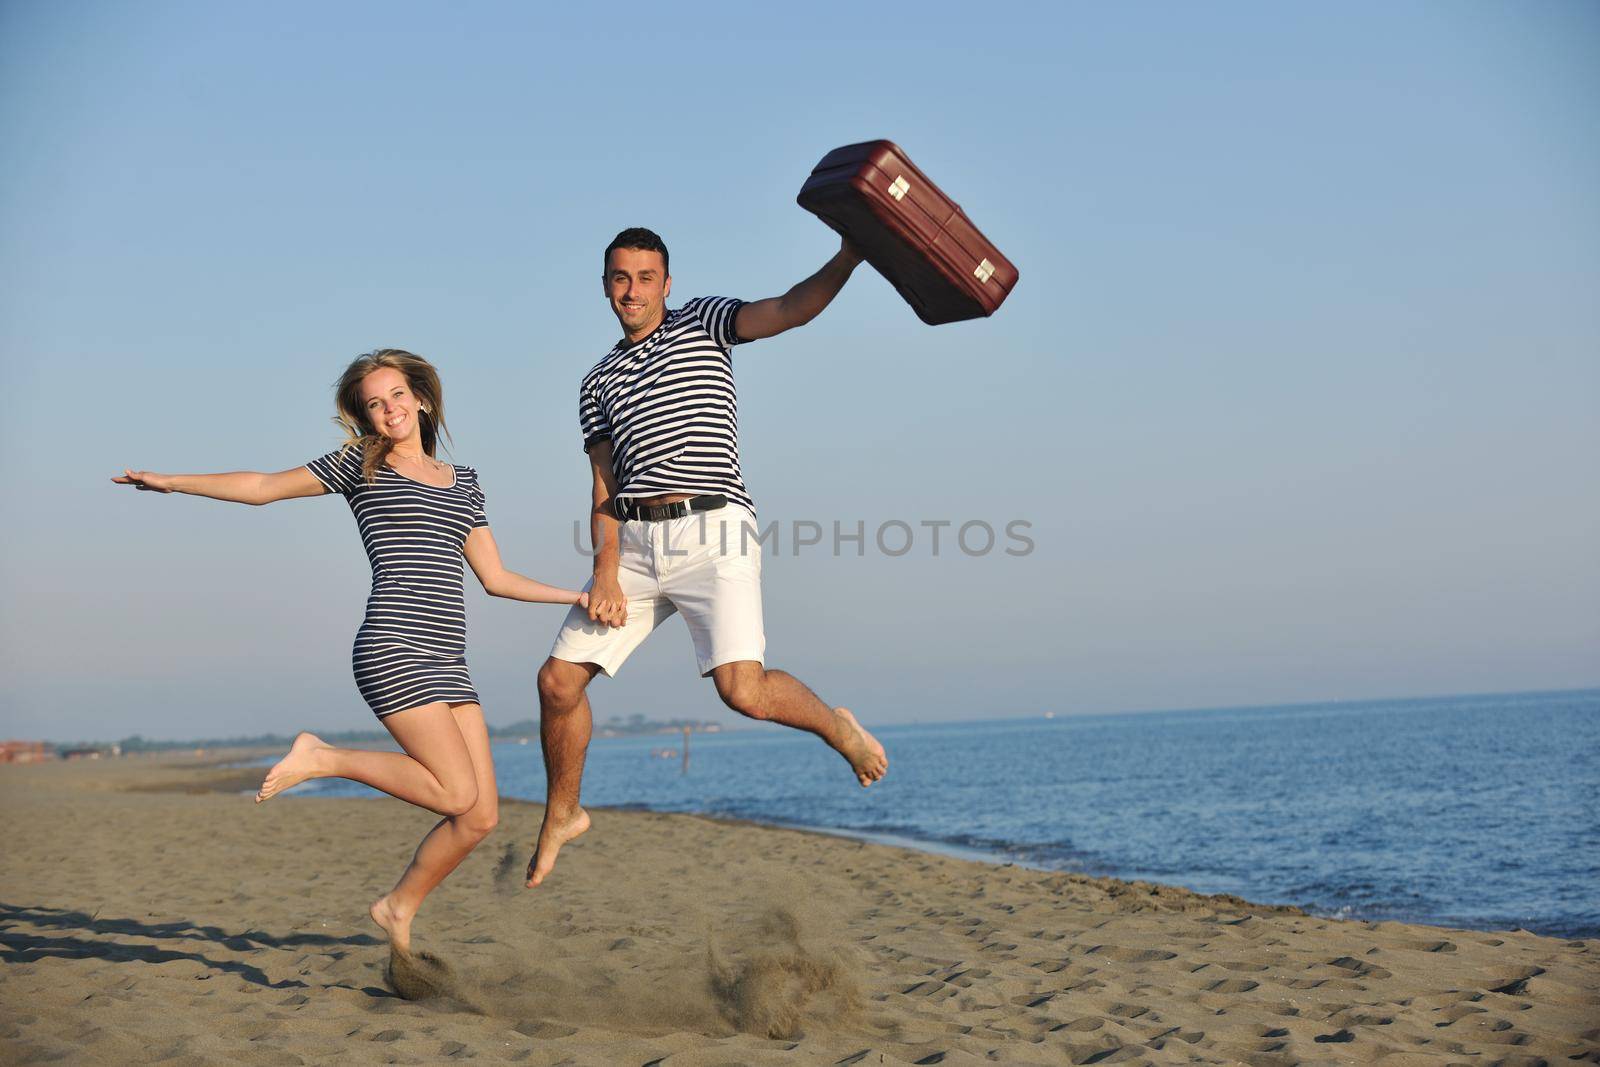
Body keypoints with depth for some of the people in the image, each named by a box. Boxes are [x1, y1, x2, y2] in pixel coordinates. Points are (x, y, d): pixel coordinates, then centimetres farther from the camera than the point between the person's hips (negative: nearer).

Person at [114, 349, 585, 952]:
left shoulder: (463, 483, 21)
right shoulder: (361, 465, 8)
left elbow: (496, 578, 23)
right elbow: (263, 487, 11)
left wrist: (575, 596, 16)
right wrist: (171, 482, 7)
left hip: (448, 663, 6)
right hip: (392, 652, -6)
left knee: (481, 818, -2)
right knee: (459, 796, -16)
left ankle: (399, 907, 19)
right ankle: (323, 759, 0)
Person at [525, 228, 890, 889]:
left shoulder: (703, 322, 9)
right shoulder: (598, 382, 19)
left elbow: (790, 310, -8)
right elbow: (605, 487, 12)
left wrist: (846, 259, -25)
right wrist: (605, 571, -3)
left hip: (712, 534, -5)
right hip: (634, 543, 5)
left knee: (742, 689, -22)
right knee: (559, 680, 1)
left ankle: (834, 725, 9)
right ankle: (562, 815, 24)